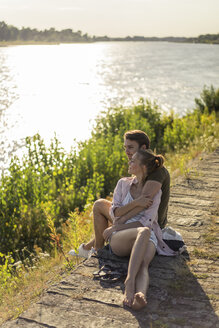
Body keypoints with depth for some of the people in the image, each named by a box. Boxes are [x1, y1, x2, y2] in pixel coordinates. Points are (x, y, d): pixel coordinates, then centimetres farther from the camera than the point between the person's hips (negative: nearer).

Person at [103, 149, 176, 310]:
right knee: (144, 232, -37)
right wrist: (136, 203, -10)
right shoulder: (123, 183, 18)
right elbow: (114, 212, 7)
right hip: (119, 239, 0)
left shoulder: (155, 191, 9)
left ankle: (141, 295, -66)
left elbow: (146, 222, -3)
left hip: (147, 239, 0)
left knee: (143, 263, -37)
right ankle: (129, 281, -53)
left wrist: (115, 228, -7)